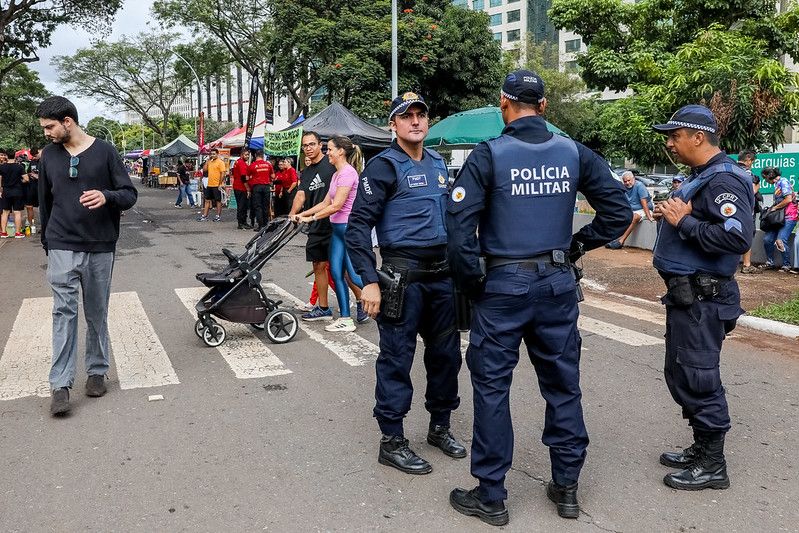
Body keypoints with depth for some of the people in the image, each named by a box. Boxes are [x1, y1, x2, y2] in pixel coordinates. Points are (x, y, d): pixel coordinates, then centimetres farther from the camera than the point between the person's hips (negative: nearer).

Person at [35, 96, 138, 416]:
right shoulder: (49, 156, 7)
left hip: (100, 248, -1)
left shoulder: (105, 152, -1)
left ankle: (97, 372, 23)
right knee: (63, 311, -6)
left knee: (97, 313, 8)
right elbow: (45, 203, 16)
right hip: (62, 248, 1)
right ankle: (60, 384, -4)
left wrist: (107, 196, -23)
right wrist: (47, 244, 17)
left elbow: (130, 194, -1)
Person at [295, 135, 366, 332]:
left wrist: (311, 218, -14)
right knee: (337, 273, 6)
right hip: (338, 228, 10)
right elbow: (325, 203, 16)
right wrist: (302, 214, 10)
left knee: (354, 275, -5)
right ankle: (345, 319, 11)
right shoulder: (336, 174, 15)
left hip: (349, 227, -10)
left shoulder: (348, 173, -15)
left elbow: (336, 205, -19)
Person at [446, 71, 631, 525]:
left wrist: (472, 282, -6)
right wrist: (578, 246, 9)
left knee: (492, 386, 6)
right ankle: (567, 487, 27)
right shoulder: (574, 153, 3)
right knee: (563, 383, 14)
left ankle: (491, 496, 15)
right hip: (558, 283, 4)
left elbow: (460, 223, -16)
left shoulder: (490, 154, -8)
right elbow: (620, 210, 3)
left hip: (504, 284, -4)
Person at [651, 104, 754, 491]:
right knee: (680, 373, 18)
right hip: (686, 294, 10)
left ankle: (712, 465, 11)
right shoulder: (700, 177, 15)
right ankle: (701, 448, 32)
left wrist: (684, 221, -22)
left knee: (697, 378, -2)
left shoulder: (724, 180, -16)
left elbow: (738, 238, -28)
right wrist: (673, 216, 5)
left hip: (702, 298, -10)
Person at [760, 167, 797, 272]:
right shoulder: (777, 184, 20)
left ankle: (786, 265, -4)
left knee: (780, 241, -18)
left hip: (789, 217, -9)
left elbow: (788, 199, -17)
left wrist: (775, 208, -7)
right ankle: (770, 263, 7)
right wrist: (771, 209, 7)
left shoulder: (783, 182, -8)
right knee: (767, 239, -3)